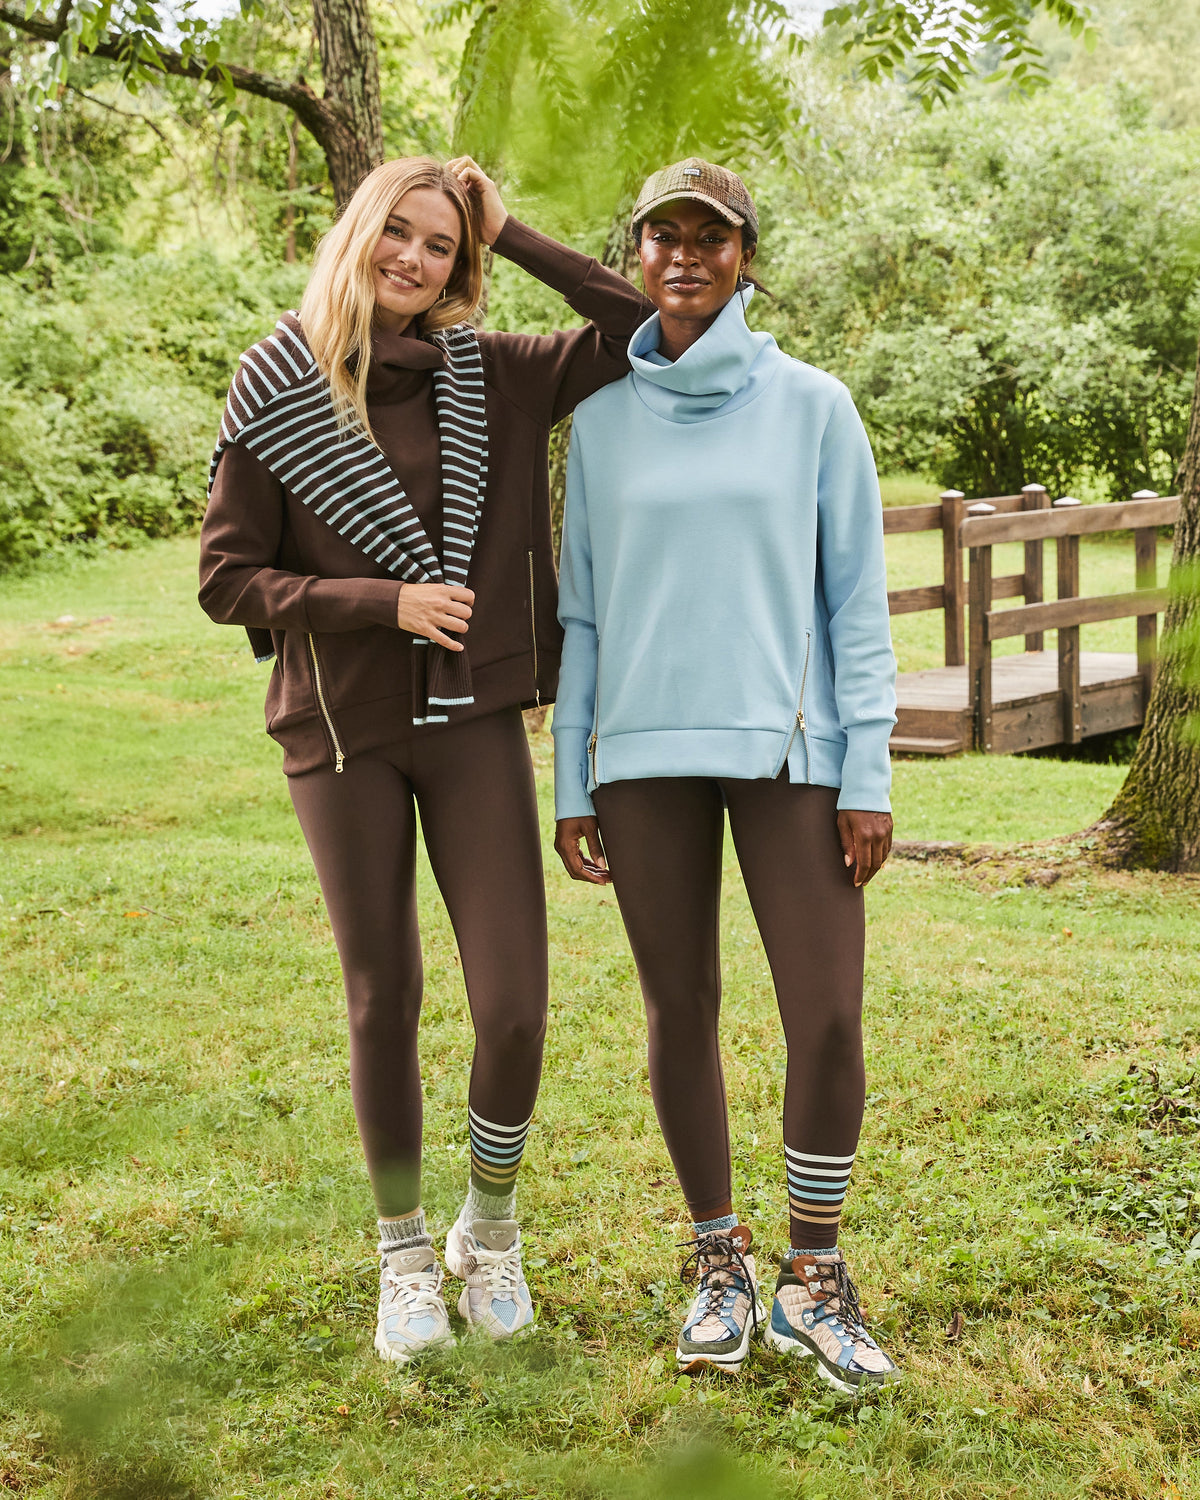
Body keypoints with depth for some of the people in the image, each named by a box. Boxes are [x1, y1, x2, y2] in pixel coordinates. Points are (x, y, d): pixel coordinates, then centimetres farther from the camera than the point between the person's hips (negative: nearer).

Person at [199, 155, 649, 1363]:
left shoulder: (493, 379, 3)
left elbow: (639, 326, 1)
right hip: (344, 730, -1)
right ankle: (404, 1252, 28)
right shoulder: (276, 392, -2)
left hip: (472, 721, 1)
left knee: (515, 1004, -4)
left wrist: (507, 234, -1)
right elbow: (226, 576, -3)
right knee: (383, 1004, 8)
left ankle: (490, 1231, 23)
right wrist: (387, 603, -14)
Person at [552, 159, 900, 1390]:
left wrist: (868, 773, -4)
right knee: (681, 1017, 7)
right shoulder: (602, 419, 8)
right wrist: (571, 783, 7)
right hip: (643, 757, 2)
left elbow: (857, 599, 2)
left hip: (787, 751, -1)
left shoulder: (813, 406, 3)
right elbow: (582, 611, 11)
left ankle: (814, 1277, 13)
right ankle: (718, 1265, 24)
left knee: (829, 1020, -6)